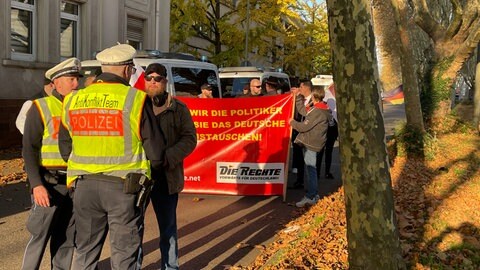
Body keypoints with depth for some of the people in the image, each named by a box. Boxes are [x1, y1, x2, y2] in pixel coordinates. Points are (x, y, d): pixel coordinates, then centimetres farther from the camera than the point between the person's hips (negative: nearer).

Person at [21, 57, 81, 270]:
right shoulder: (41, 108, -4)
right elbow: (29, 149, -9)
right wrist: (36, 184, -17)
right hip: (49, 182, -5)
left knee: (67, 238, 12)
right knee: (39, 237, -1)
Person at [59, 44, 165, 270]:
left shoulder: (73, 100, 4)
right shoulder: (135, 99, -10)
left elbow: (66, 150, 10)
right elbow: (155, 149, -8)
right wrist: (155, 164, 14)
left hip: (84, 185, 4)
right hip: (124, 185, -4)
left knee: (85, 251, 19)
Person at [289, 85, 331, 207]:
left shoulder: (317, 112, -19)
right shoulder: (319, 109, 13)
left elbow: (304, 126, -18)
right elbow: (302, 110, 24)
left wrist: (292, 122, -2)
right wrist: (298, 96, 23)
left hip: (311, 143, -10)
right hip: (311, 142, 10)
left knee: (310, 169, -7)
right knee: (311, 169, 16)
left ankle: (310, 197, -5)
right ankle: (314, 194, 26)